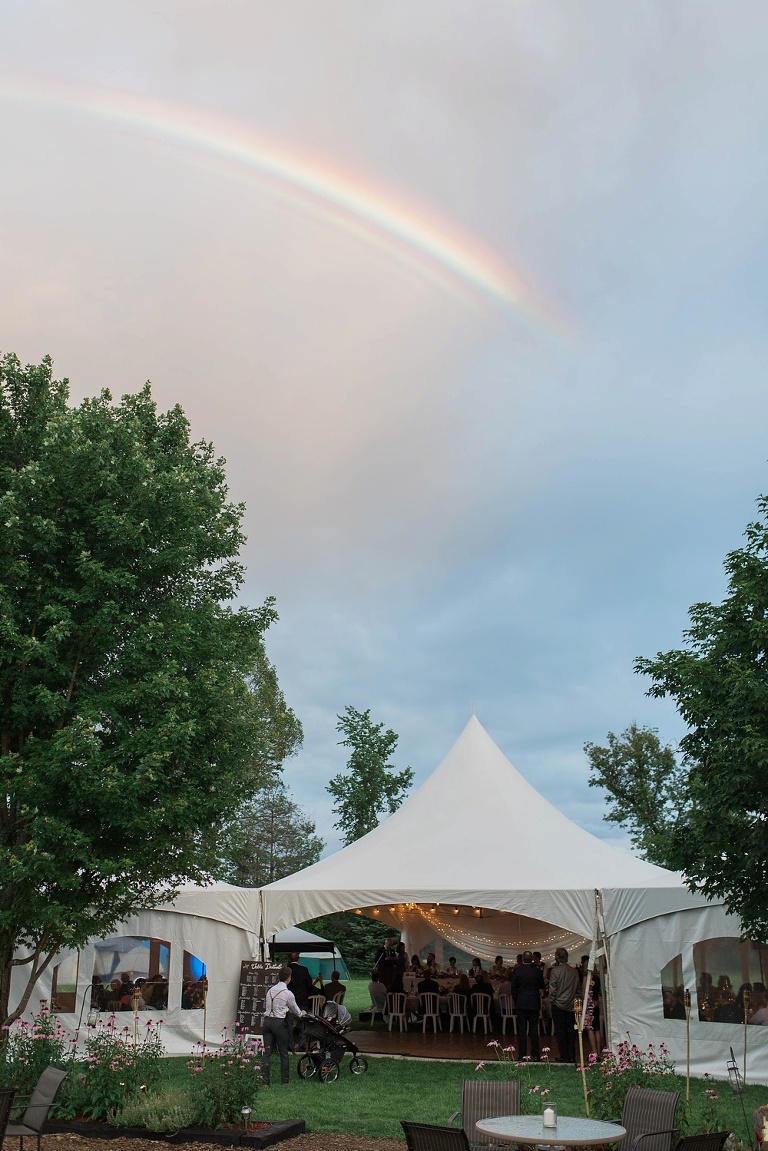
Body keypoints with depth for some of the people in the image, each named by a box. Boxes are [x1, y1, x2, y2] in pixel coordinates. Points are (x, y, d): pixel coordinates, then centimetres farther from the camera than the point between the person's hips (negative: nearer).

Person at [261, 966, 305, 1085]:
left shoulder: (271, 990, 8)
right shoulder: (288, 993, -8)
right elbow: (294, 1008, 7)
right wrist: (301, 1013, 30)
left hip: (267, 1021, 5)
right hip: (279, 1023, -5)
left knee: (267, 1052, 5)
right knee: (283, 1052, 9)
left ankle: (265, 1081, 3)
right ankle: (285, 1079, 19)